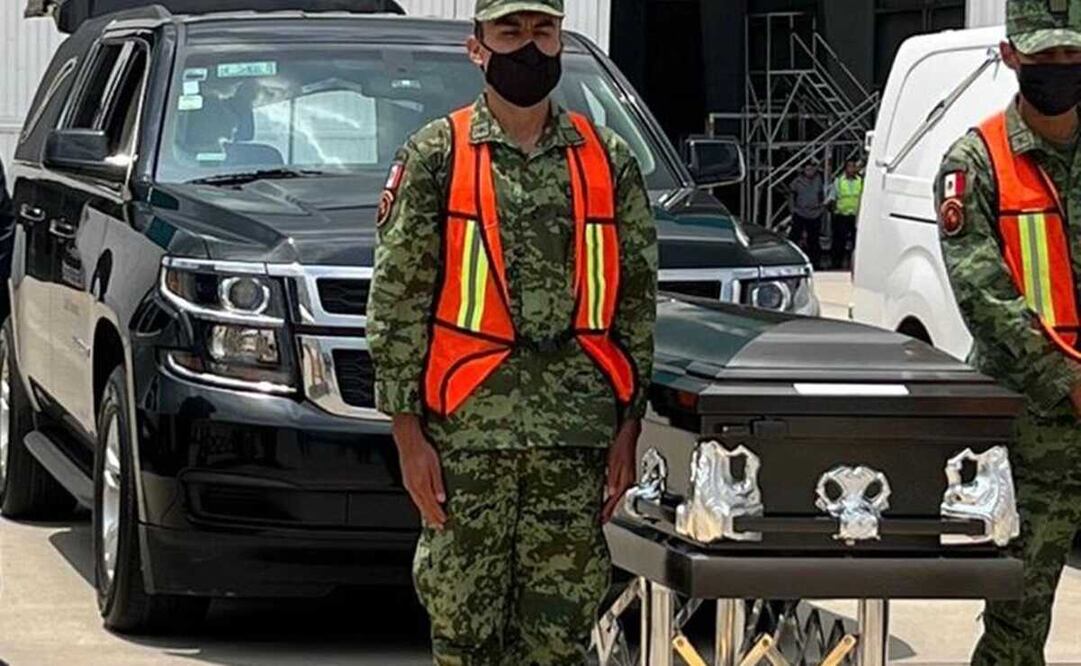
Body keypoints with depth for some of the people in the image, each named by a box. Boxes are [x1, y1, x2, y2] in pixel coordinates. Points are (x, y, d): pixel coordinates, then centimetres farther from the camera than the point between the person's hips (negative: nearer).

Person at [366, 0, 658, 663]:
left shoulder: (609, 162, 9)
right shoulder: (435, 158, 2)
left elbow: (638, 299, 11)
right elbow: (395, 303, 0)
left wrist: (629, 427, 4)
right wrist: (408, 432, -6)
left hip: (578, 437, 2)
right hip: (467, 434, -2)